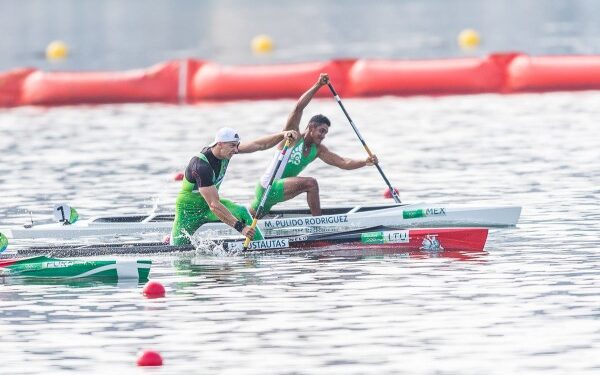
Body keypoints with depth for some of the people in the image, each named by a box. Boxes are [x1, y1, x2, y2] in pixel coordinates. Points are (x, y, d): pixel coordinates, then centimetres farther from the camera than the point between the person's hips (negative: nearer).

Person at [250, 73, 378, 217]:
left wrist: (365, 162, -16)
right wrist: (318, 85, -29)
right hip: (267, 187, -8)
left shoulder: (318, 150, 6)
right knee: (311, 183, -23)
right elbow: (299, 107, -24)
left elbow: (344, 163, 0)